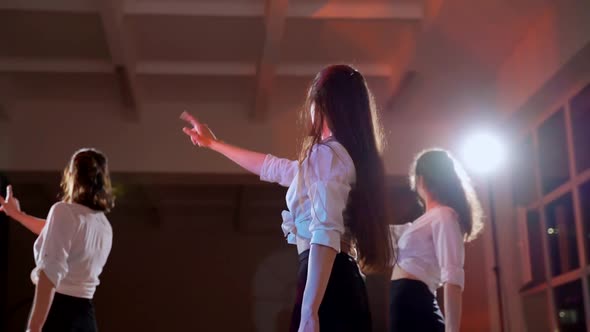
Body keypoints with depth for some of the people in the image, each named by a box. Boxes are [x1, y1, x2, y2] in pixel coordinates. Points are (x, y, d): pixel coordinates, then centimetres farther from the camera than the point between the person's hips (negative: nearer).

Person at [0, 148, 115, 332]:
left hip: (58, 312, -7)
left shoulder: (64, 211, -10)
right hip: (85, 314, 7)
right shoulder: (104, 225, 14)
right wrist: (17, 214, 45)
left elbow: (51, 273, -21)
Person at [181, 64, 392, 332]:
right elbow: (273, 167, 37)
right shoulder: (348, 155, 24)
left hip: (328, 285, -10)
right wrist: (213, 143, 45)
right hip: (346, 284, 10)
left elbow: (325, 234, -21)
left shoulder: (326, 152, -6)